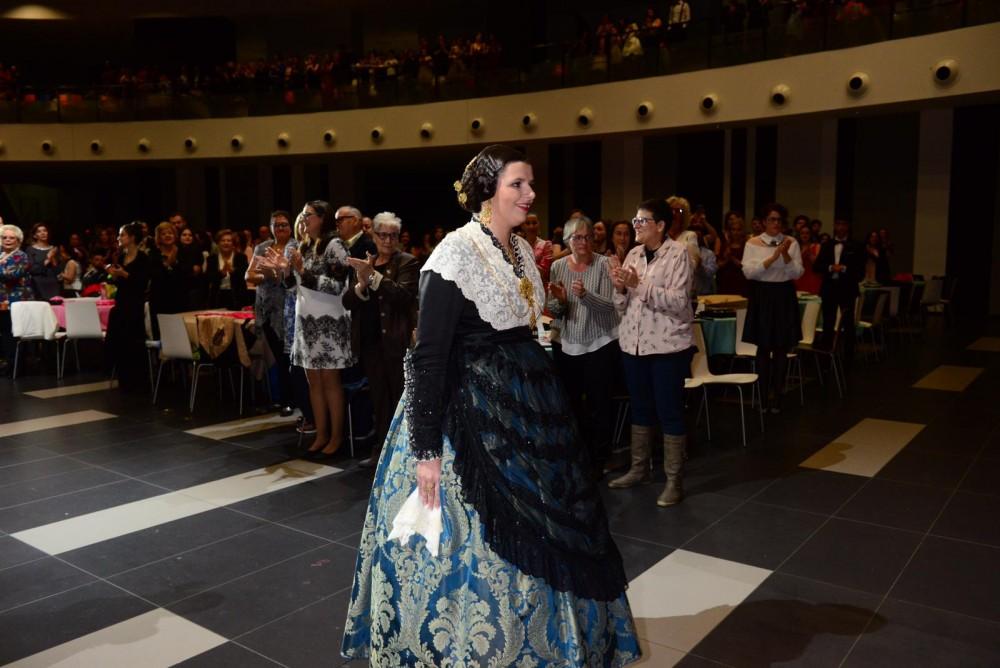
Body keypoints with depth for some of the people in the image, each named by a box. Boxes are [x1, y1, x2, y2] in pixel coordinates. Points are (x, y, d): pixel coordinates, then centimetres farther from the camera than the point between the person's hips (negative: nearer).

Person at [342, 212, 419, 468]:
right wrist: (361, 284, -12)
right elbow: (347, 302, 7)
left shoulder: (407, 262, -2)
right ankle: (381, 450, 20)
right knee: (379, 398, 12)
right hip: (370, 341, 5)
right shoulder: (365, 264, 14)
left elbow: (404, 295, -18)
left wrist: (373, 277, -22)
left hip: (397, 341, -5)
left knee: (400, 398, 0)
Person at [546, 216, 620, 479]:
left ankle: (598, 460, 19)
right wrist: (559, 299, -18)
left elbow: (609, 305, -16)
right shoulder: (558, 266, 2)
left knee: (598, 404, 5)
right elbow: (553, 311, 4)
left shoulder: (603, 264, -7)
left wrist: (584, 294, -32)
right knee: (570, 403, 11)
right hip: (566, 345, 3)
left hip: (599, 344, -3)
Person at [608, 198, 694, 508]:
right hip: (633, 342, 6)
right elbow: (623, 307, 10)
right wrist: (621, 288, -11)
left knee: (669, 412, 1)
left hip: (668, 345, -6)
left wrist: (639, 286, -22)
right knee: (640, 408, 16)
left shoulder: (678, 253, -8)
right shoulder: (633, 254, 10)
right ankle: (639, 469, 30)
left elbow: (678, 301, -19)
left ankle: (675, 480, 11)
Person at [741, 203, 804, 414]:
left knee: (781, 348, 5)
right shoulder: (753, 243, 0)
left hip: (784, 297, 2)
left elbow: (797, 273, -2)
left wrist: (785, 255, -17)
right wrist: (773, 257, -19)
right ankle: (763, 397, 13)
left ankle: (777, 398, 15)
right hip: (761, 296, -1)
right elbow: (748, 272, -12)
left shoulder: (791, 243, 5)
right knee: (763, 348, 3)